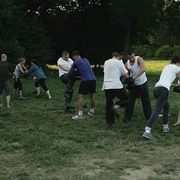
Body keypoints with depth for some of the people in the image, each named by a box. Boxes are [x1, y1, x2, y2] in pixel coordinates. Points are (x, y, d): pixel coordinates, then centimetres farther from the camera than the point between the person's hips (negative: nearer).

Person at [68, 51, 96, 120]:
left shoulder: (76, 62, 2)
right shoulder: (86, 60, 21)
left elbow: (70, 74, 10)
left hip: (86, 80, -7)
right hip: (93, 78, 7)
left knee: (80, 96, -3)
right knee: (91, 95, 21)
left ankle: (80, 114, -9)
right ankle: (92, 111, 32)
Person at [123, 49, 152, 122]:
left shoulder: (139, 59, -19)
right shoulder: (127, 64, -8)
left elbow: (143, 69, -36)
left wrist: (134, 77, -43)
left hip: (143, 83, -2)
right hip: (133, 84, 2)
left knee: (146, 101, 8)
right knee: (130, 101, -3)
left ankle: (148, 116, 23)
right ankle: (127, 117, 5)